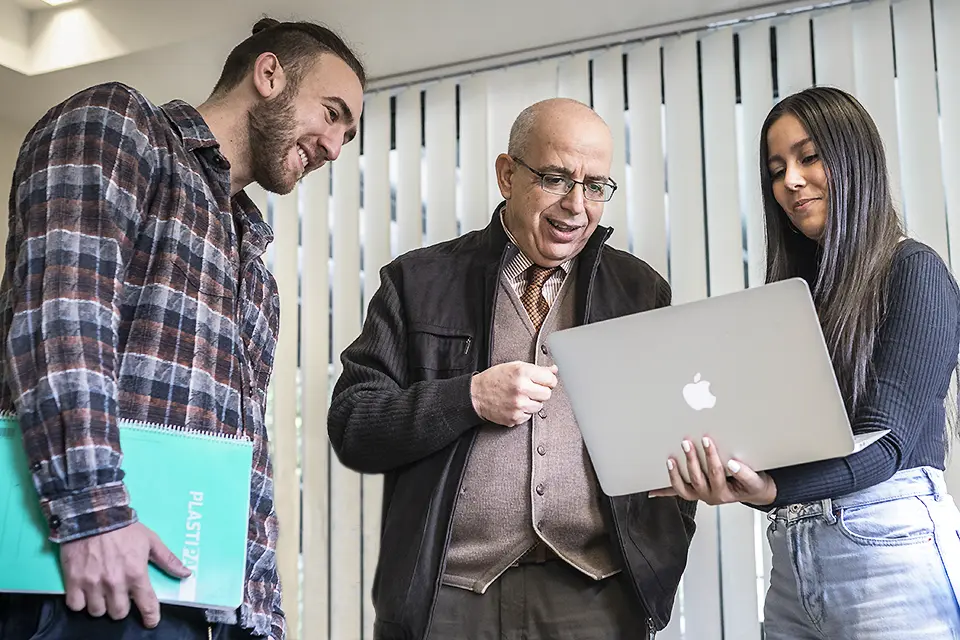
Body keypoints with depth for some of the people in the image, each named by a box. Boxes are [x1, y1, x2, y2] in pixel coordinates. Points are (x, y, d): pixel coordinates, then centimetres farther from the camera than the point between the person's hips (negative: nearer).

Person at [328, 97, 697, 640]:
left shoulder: (642, 291, 12)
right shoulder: (419, 282, 5)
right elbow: (351, 427, 0)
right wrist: (470, 396, -12)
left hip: (594, 594, 2)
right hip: (450, 594, -1)